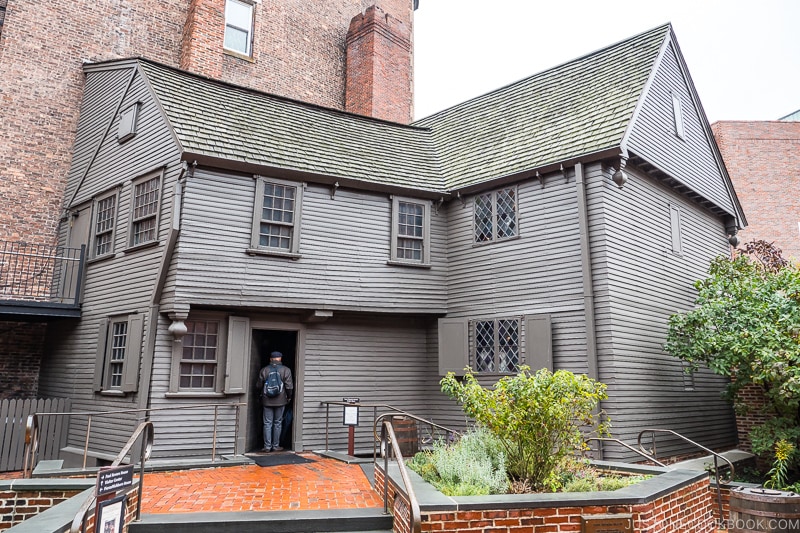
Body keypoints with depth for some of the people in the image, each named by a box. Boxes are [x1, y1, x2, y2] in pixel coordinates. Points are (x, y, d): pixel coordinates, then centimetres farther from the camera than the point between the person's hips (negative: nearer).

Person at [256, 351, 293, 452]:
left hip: (267, 401, 1)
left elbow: (258, 386, 6)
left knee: (267, 423, 6)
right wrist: (289, 397, 9)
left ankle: (267, 446, 6)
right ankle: (276, 446, 12)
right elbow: (289, 387, -6)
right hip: (280, 401, -1)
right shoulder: (286, 370, -4)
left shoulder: (264, 370, 0)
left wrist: (261, 395, 24)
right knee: (277, 423, 8)